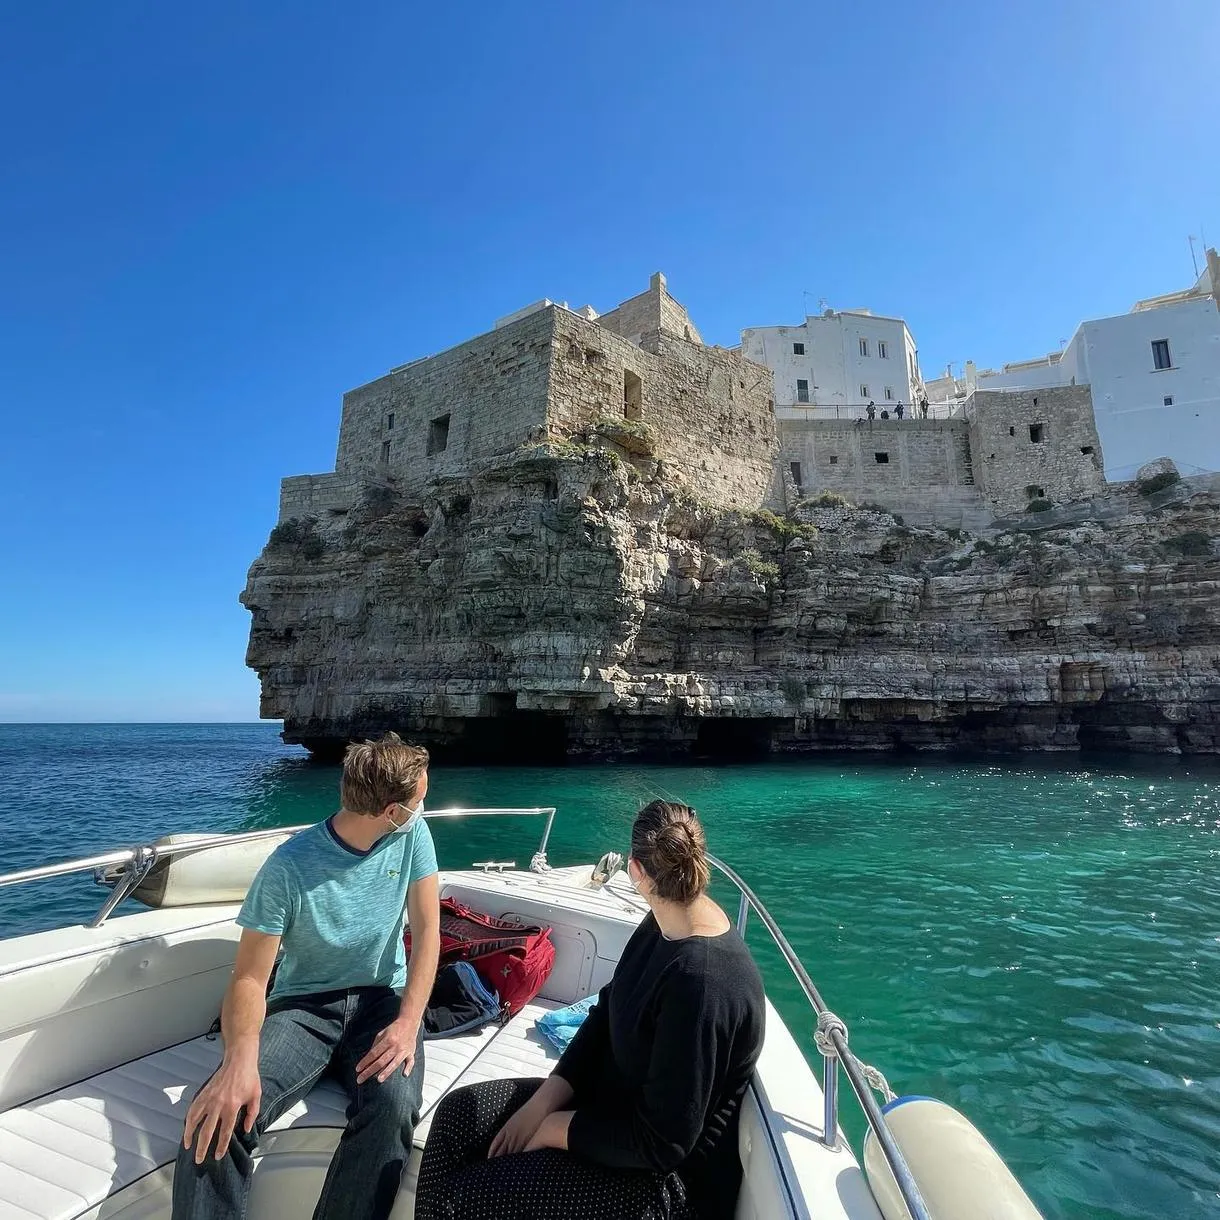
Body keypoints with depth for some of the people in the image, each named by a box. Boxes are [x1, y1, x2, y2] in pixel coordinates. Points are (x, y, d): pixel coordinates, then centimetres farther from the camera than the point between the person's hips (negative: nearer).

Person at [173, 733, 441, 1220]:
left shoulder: (412, 836, -6)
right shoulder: (289, 868, -17)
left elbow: (426, 930, -6)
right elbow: (250, 978, -13)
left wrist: (408, 1023, -20)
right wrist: (240, 1058, -34)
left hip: (381, 999, 2)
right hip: (303, 1006, -1)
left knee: (394, 1104, -29)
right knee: (220, 1114, -29)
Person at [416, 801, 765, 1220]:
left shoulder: (703, 984, -34)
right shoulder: (666, 924, -6)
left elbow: (664, 1144, -27)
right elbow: (607, 1012, 3)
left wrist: (553, 1128, -15)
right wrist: (543, 1100, -6)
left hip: (666, 1174, -8)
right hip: (615, 1099, 8)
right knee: (459, 1112, 3)